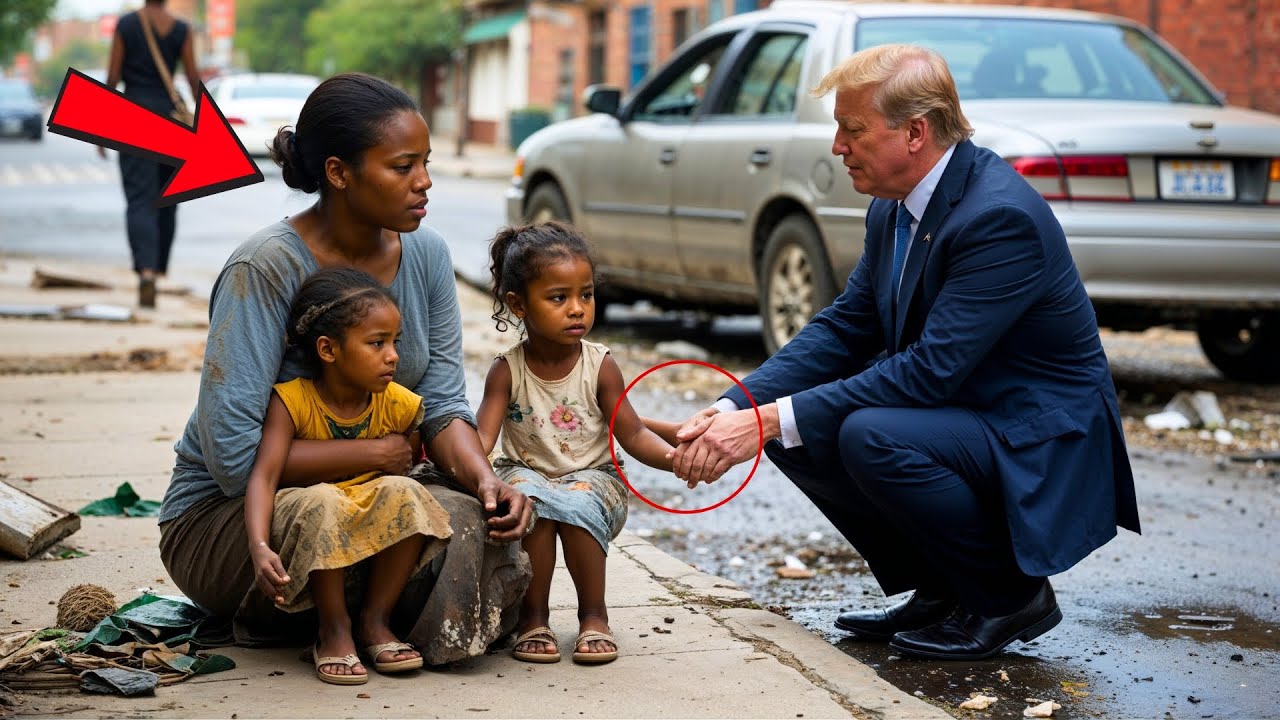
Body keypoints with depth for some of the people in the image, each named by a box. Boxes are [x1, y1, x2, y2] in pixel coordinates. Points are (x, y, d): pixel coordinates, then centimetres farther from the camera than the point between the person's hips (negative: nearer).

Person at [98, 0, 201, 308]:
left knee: (139, 200, -8)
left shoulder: (126, 25, -3)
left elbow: (113, 77, -2)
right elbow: (194, 78, -1)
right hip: (171, 115, 2)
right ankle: (160, 270, 29)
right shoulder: (182, 30, 0)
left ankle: (146, 271, -27)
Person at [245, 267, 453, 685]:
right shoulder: (292, 401, -15)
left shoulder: (398, 404, -4)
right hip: (309, 521, -3)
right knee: (322, 500, -36)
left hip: (373, 520, 3)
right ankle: (333, 631, -19)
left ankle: (375, 621, -12)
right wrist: (259, 547, -40)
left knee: (405, 493, -28)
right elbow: (264, 476, -25)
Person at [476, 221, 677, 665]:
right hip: (528, 474, 0)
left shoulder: (599, 367, -5)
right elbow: (482, 436, -12)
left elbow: (632, 434, -5)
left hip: (591, 478, 0)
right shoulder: (507, 371, -5)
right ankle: (533, 617, -13)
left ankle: (594, 616, -10)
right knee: (529, 500, -34)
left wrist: (675, 457, -24)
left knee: (575, 503, -34)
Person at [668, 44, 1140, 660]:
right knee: (792, 426, -3)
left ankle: (1011, 594, -8)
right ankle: (941, 589, 9)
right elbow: (844, 327, 4)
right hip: (962, 415, 9)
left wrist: (774, 420, -29)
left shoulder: (1000, 215, -26)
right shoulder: (895, 207, 2)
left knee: (871, 436, -31)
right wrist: (736, 408, -11)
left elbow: (929, 370, -29)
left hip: (1041, 448, -9)